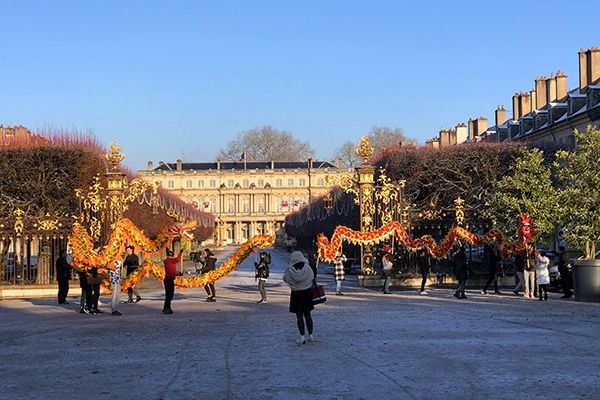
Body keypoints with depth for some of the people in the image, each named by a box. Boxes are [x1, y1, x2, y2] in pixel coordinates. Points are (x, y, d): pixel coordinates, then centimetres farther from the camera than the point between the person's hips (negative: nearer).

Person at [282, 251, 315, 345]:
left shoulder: (290, 270, -14)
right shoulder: (307, 268, -10)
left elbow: (285, 279, 2)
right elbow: (312, 277, 2)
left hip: (296, 295, -2)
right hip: (307, 293, 2)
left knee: (299, 316, 3)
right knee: (307, 315, 13)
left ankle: (302, 337, -1)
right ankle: (310, 335, 17)